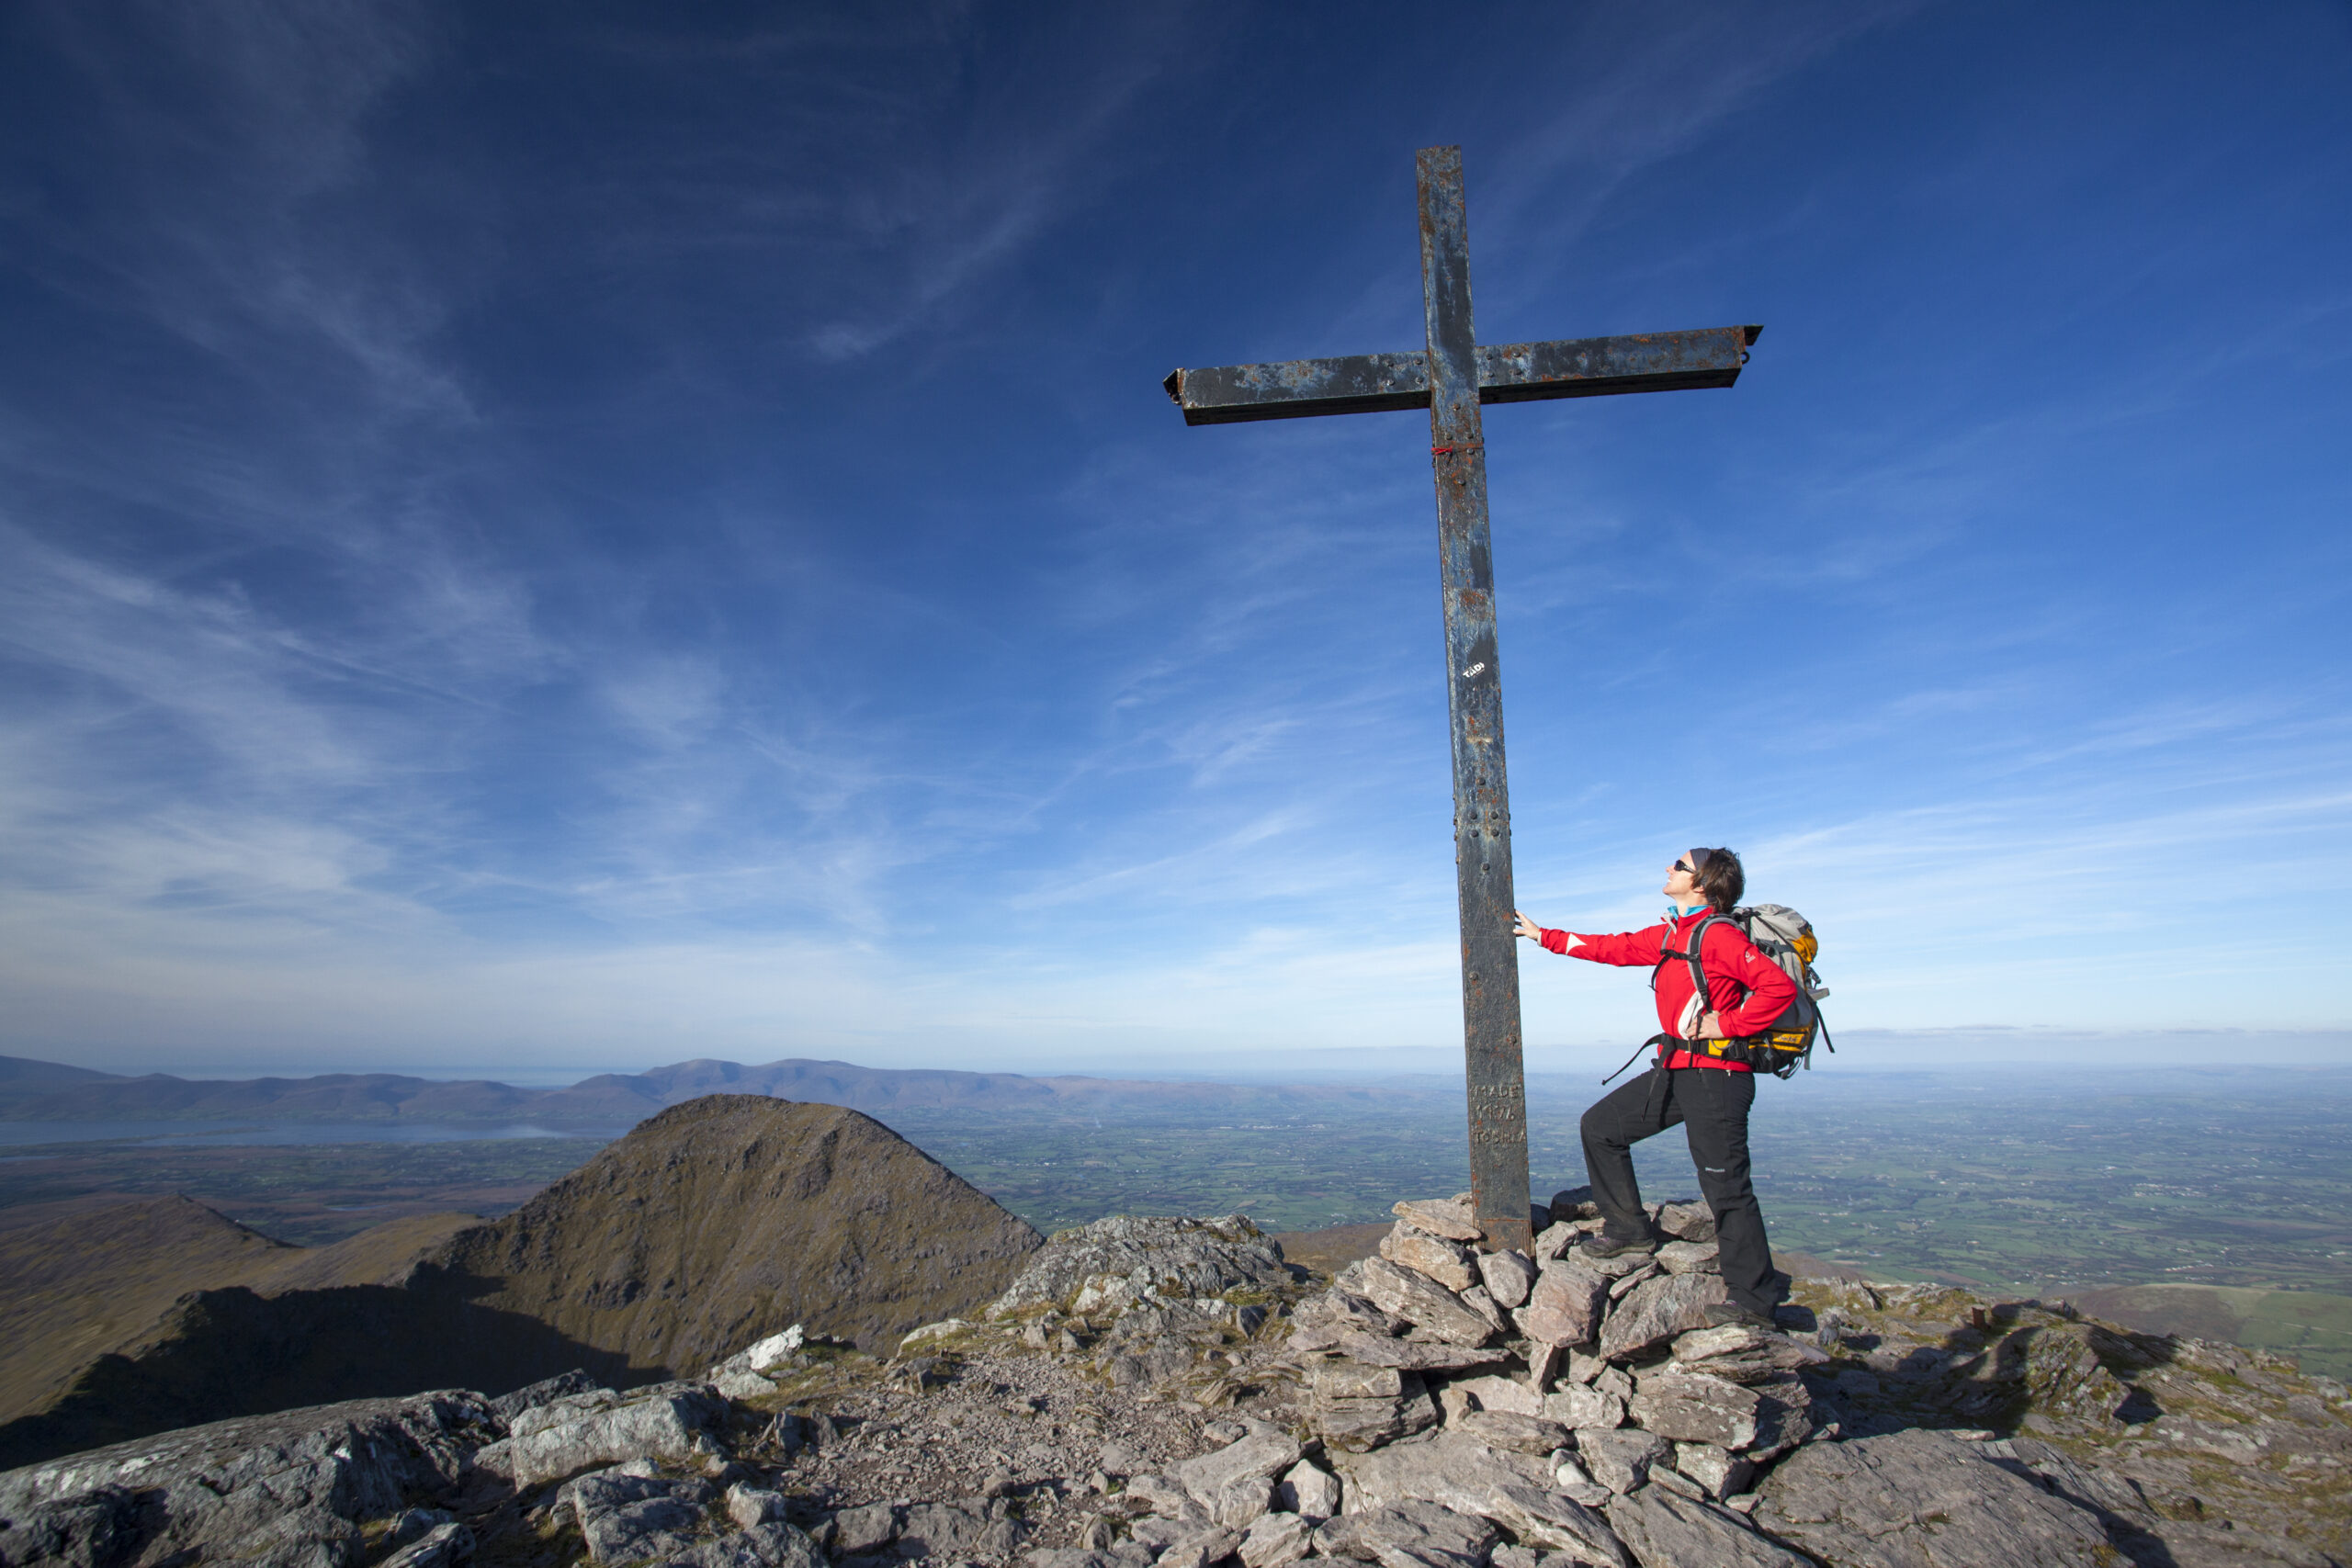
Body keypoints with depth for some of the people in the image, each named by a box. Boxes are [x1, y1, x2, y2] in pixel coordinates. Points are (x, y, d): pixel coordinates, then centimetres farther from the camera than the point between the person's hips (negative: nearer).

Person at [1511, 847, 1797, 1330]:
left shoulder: (1719, 935, -15)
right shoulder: (1666, 935, 12)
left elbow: (1780, 986, -23)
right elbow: (1612, 948, 22)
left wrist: (1726, 1024, -16)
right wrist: (1544, 936, 27)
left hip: (1714, 1076, -9)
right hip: (1674, 1071, 9)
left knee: (1726, 1188, -3)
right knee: (1601, 1126, 12)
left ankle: (1754, 1300, 12)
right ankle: (1628, 1228, 24)